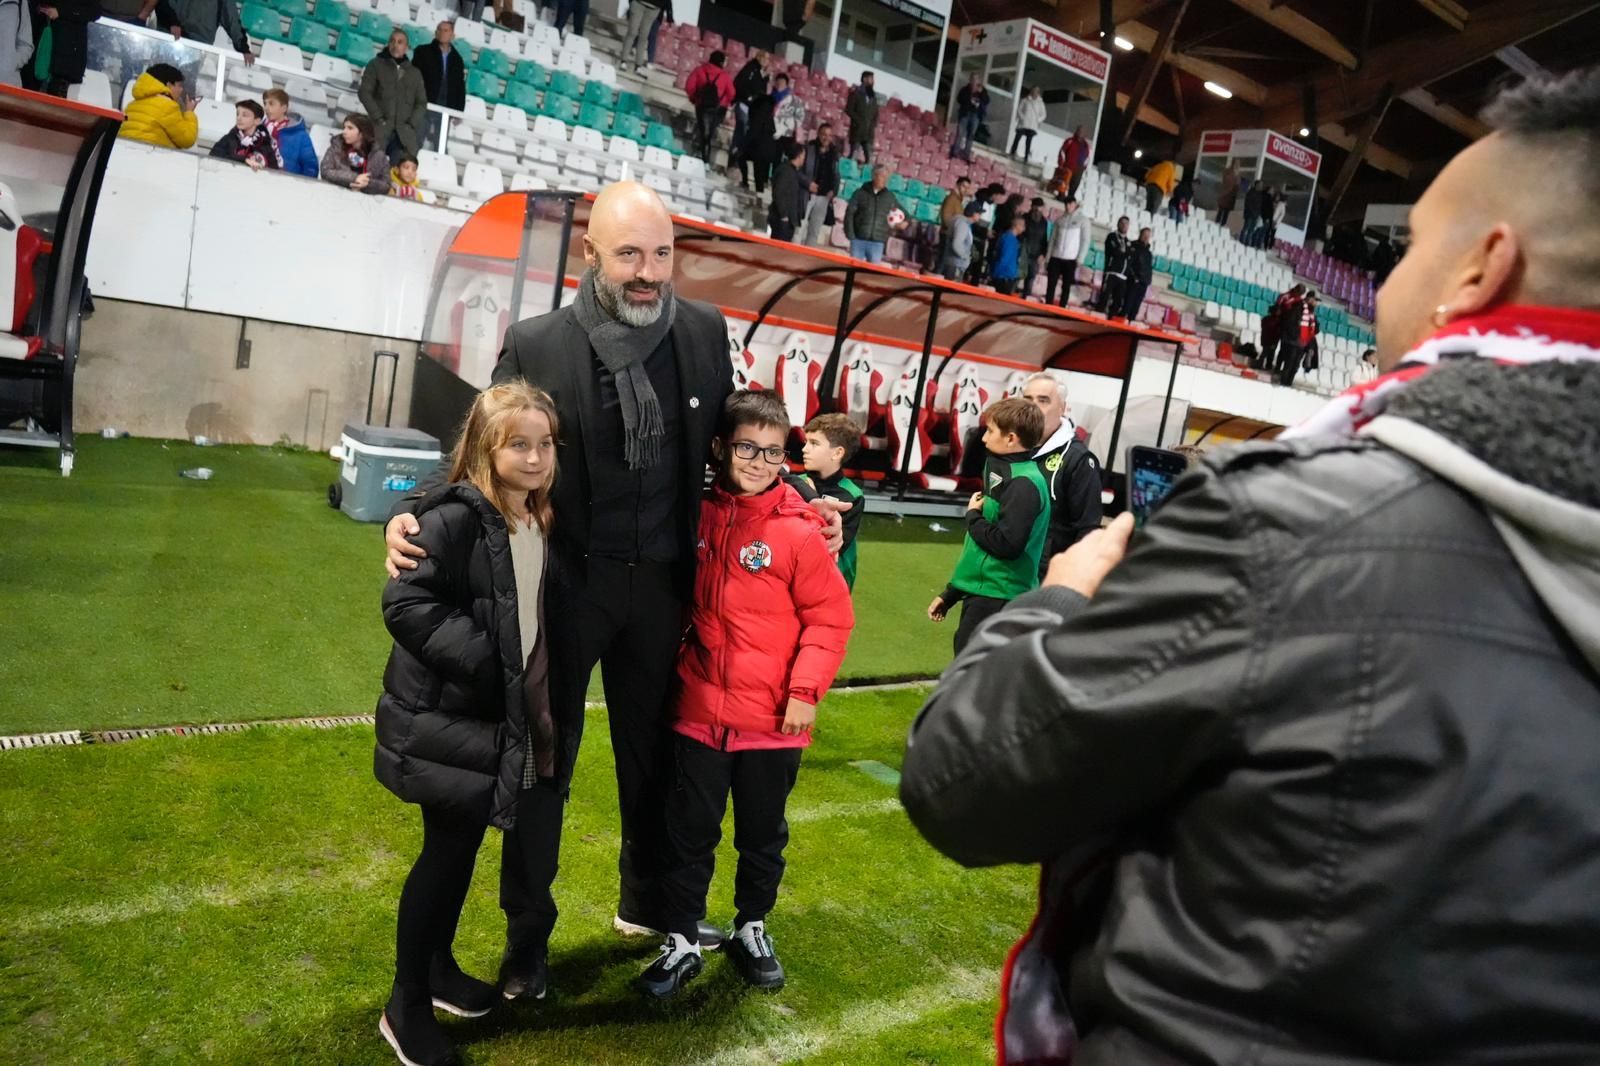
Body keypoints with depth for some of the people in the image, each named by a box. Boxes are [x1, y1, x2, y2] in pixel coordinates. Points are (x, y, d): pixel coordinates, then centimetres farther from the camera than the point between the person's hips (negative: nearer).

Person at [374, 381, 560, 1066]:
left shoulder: (540, 523, 5)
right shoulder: (455, 517, -19)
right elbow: (406, 604, -22)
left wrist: (535, 688, 9)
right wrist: (481, 657, -23)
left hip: (498, 717, 7)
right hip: (442, 716, -7)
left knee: (463, 846, 18)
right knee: (448, 850, 2)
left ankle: (437, 966, 38)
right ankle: (406, 1007, 20)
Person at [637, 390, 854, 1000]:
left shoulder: (799, 531, -11)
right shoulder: (699, 516, -1)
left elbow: (830, 618, -8)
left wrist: (805, 690, -13)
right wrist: (675, 661, 5)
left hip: (772, 720, -2)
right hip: (700, 711, 2)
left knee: (763, 832, 16)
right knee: (690, 832, 12)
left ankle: (752, 931, 37)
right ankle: (681, 944, 28)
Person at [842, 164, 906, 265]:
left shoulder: (890, 197, 10)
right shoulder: (861, 193, 3)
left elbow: (902, 213, 23)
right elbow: (849, 213, 1)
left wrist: (905, 222, 2)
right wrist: (850, 234, -7)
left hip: (877, 242, 1)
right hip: (858, 240, -1)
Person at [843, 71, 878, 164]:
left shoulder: (873, 96, 15)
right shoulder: (855, 93, 2)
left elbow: (876, 113, 18)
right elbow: (849, 110, -4)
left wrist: (873, 125, 1)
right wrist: (859, 121, -11)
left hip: (868, 132, 4)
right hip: (857, 130, -4)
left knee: (868, 157, -3)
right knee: (852, 154, -4)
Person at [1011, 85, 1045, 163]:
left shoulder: (1040, 103, 10)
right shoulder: (1025, 100, 8)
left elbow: (1043, 115, 9)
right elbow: (1019, 109, 5)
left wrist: (1038, 120, -8)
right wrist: (1022, 117, -10)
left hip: (1033, 126, 0)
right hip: (1023, 124, 0)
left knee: (1029, 141, -4)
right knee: (1017, 138, -4)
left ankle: (1026, 158, -7)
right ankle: (1012, 153, 1)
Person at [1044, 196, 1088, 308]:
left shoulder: (1083, 219, 0)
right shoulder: (1060, 219, 10)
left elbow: (1085, 241, -2)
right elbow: (1052, 238, 12)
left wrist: (1080, 259, -9)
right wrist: (1048, 257, 6)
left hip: (1070, 259, -3)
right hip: (1056, 257, 3)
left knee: (1066, 286, 0)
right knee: (1051, 284, -1)